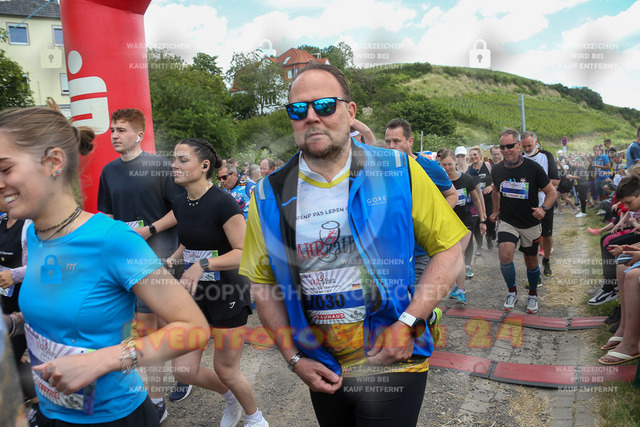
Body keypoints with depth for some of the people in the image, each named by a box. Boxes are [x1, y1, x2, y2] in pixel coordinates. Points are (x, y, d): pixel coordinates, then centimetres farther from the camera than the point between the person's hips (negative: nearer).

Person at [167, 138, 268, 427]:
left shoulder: (223, 203, -20)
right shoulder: (180, 203, 2)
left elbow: (245, 253, -23)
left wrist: (204, 265, -33)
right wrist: (172, 260, 0)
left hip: (228, 295, -6)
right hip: (195, 294, 7)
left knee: (226, 370, 7)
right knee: (184, 370, 7)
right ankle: (229, 396, 39)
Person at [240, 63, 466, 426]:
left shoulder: (398, 171, -9)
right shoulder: (270, 195, -4)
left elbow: (450, 250, -7)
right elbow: (262, 282, 3)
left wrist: (409, 322, -15)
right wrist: (293, 357, -3)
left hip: (392, 364, -3)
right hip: (322, 370, 3)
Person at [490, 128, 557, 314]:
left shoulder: (533, 168, -12)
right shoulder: (497, 170, -4)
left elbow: (551, 192, -5)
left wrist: (543, 208, -23)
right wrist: (496, 211, 20)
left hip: (530, 223, -1)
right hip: (507, 222, 1)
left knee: (531, 262, 12)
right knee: (505, 256, -21)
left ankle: (533, 295, 38)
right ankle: (512, 292, 4)